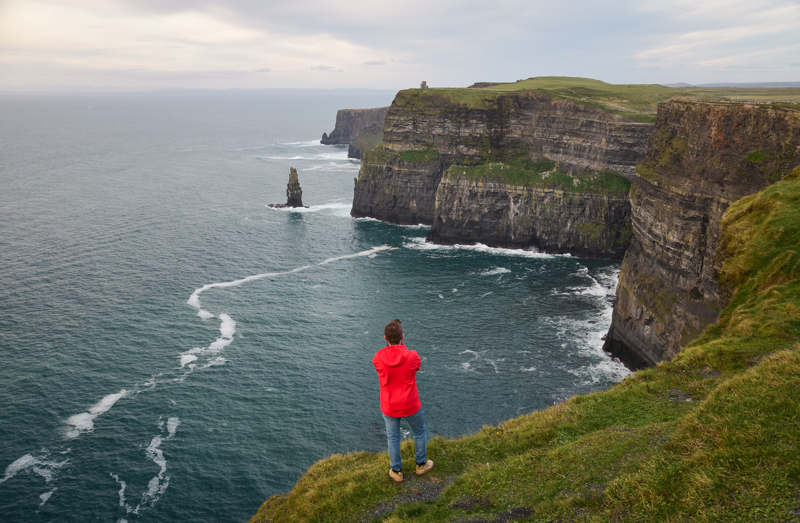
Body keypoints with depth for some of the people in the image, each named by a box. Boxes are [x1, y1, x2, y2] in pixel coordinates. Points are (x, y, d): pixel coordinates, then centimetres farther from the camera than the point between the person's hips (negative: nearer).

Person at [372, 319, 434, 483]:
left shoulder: (378, 358, -19)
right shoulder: (412, 356, -23)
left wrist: (390, 346, 0)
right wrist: (402, 346, 4)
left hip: (389, 408, 1)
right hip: (410, 406, -1)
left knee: (393, 438, 21)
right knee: (420, 432, 26)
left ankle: (396, 471, 36)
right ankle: (421, 464, 42)